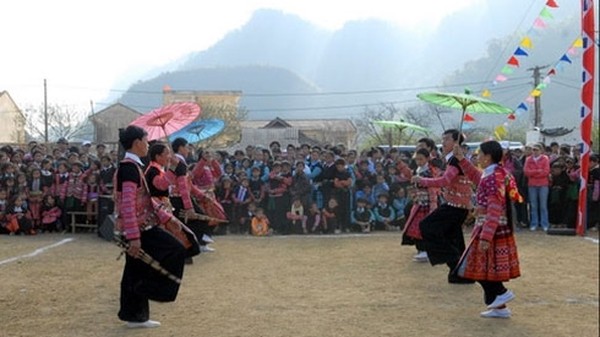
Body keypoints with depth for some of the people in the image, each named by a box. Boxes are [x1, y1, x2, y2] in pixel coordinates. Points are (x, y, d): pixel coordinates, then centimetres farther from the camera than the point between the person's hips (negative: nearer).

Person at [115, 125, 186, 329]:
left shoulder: (131, 166, 16)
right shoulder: (130, 168, -17)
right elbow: (128, 204, -25)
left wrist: (164, 217, 20)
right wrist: (134, 237, -29)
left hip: (138, 228, 10)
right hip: (140, 229, -10)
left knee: (136, 273, 12)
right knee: (176, 251, -7)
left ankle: (135, 316, 18)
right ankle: (153, 289, -3)